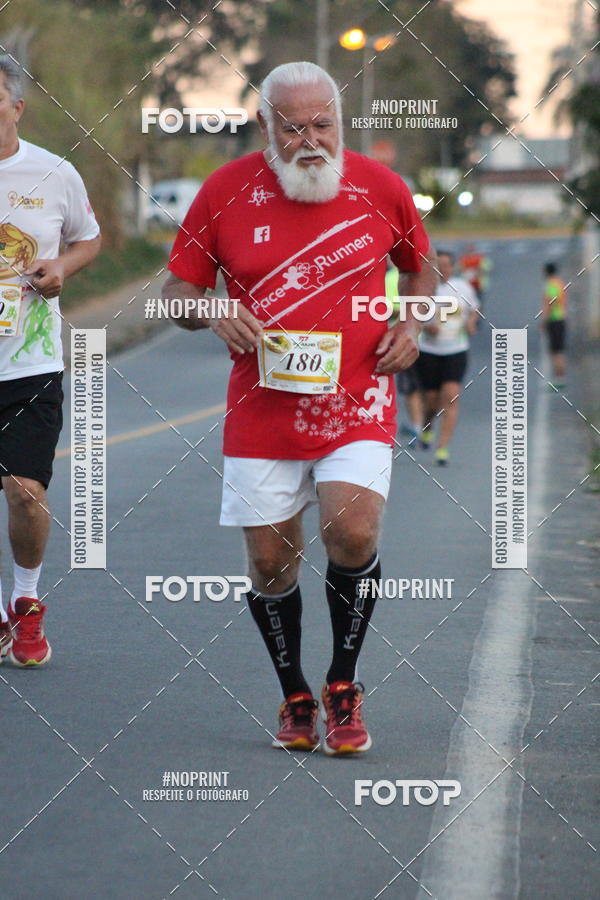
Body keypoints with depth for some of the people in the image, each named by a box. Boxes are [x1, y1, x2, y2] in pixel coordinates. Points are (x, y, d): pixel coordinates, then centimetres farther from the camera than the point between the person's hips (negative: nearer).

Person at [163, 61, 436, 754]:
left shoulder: (381, 189, 0)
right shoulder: (225, 192, -2)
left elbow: (420, 264, 20)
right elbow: (177, 289, 7)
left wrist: (411, 323, 2)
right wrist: (215, 315, -13)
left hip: (356, 404, -1)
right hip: (263, 406, 1)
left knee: (351, 533, -20)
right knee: (269, 561, 3)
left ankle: (343, 686, 2)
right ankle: (295, 699, 24)